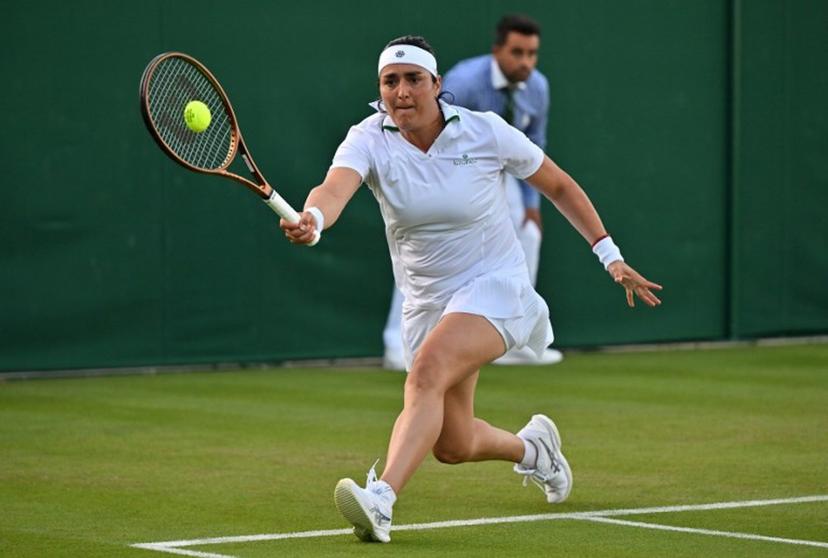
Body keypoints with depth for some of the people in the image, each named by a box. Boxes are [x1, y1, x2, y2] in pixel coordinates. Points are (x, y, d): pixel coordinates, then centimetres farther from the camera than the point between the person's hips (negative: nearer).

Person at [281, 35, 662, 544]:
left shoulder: (486, 133, -11)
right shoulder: (370, 140, -11)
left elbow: (559, 185, 4)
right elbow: (334, 188, -33)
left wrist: (610, 254, 2)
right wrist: (312, 220, -57)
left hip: (494, 286, -4)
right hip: (427, 301, 4)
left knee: (427, 371, -33)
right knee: (452, 445, 9)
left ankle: (381, 501, -47)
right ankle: (531, 446, 44)